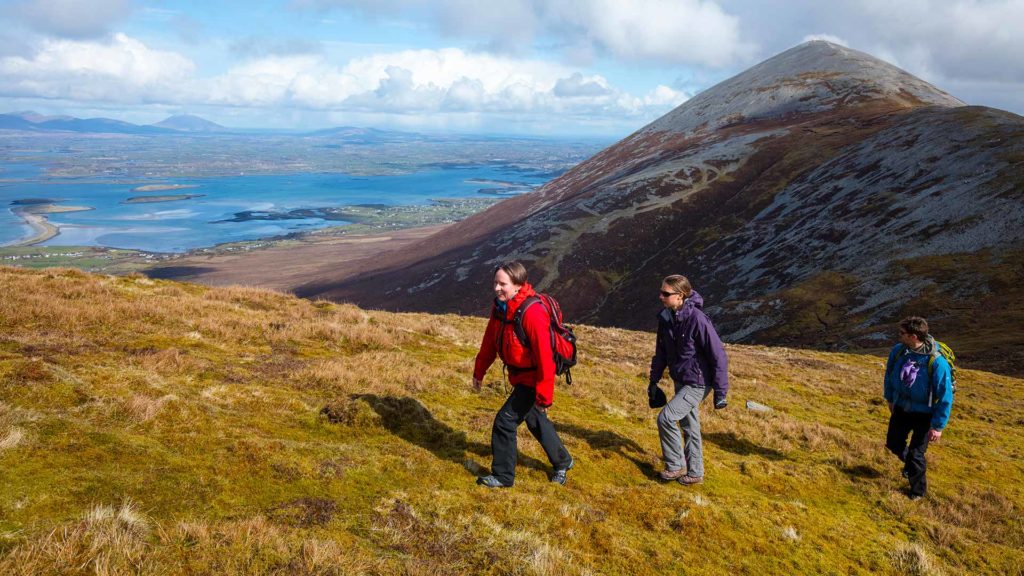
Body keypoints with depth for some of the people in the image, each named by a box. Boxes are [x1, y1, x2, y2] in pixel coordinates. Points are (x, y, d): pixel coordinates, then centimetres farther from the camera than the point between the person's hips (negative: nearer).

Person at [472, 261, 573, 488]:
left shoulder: (532, 313, -31)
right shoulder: (500, 306, -5)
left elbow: (545, 356, -30)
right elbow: (490, 341, 7)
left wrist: (544, 395, -26)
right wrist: (479, 371, 13)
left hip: (532, 378, -9)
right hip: (518, 374, 9)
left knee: (505, 420, -6)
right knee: (534, 419, 23)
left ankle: (503, 476, 13)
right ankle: (562, 462, 44)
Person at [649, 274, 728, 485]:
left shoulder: (697, 319, -26)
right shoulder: (666, 318, -4)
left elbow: (718, 355, -22)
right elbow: (661, 351, 10)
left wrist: (720, 391, -19)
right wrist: (654, 381, 14)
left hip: (697, 383, -7)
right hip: (680, 381, 8)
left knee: (665, 418, -12)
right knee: (689, 425, 17)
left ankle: (676, 466, 9)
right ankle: (695, 473, 32)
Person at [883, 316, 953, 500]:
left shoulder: (936, 362, -31)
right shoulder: (897, 351, -16)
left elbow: (945, 397, -22)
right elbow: (889, 375, 6)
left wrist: (938, 426, -17)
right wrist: (890, 399, 15)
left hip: (924, 414, -5)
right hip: (901, 409, 5)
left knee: (915, 454, 2)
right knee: (893, 443, 17)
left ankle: (918, 490, 27)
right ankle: (910, 464, 49)